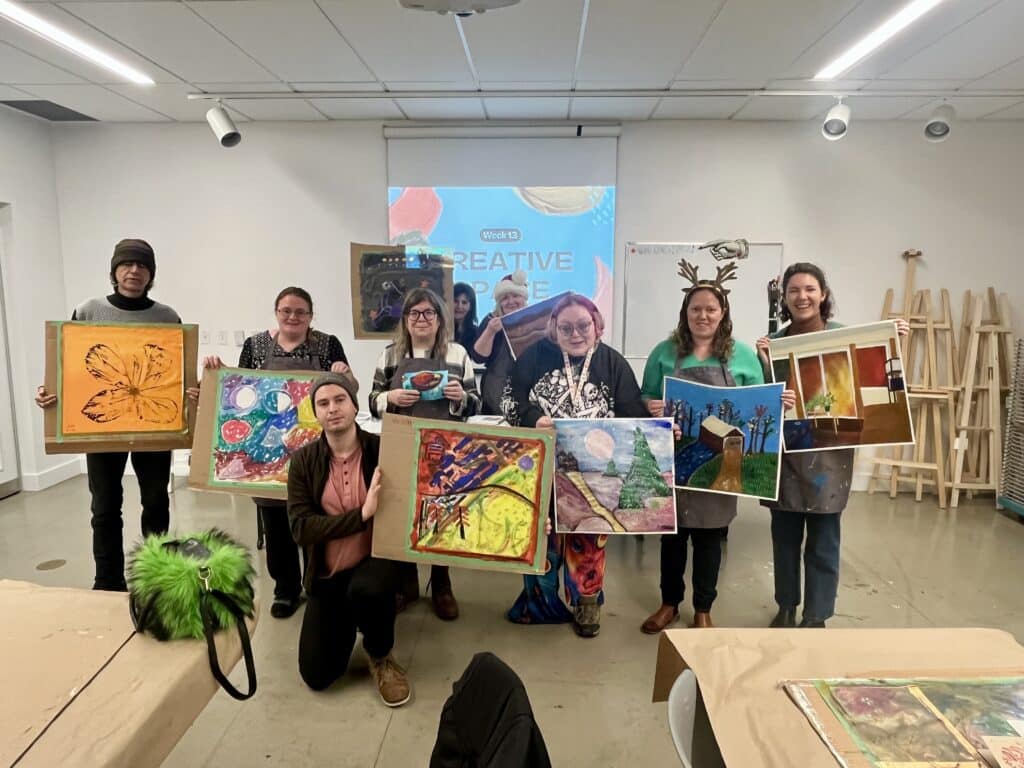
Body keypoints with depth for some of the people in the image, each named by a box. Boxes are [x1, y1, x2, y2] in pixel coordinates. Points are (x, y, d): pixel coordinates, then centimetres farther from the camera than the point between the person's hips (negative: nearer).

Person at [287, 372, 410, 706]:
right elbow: (300, 528, -15)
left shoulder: (382, 449, -11)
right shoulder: (303, 460, -6)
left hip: (375, 559, -2)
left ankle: (381, 656, -3)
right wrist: (362, 514, -25)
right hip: (327, 573, 3)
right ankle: (348, 620, 36)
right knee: (316, 675, 2)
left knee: (366, 589, -38)